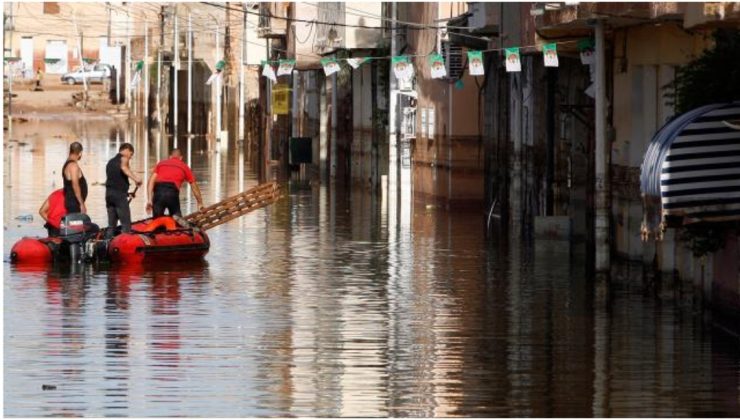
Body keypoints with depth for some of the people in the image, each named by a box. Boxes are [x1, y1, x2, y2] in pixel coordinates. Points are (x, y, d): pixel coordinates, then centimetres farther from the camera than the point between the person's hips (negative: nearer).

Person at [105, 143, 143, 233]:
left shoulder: (111, 162, 24)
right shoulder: (123, 158, -1)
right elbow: (124, 168, -24)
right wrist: (135, 179, -32)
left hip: (109, 193, 8)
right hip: (119, 193, -8)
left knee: (111, 224, 9)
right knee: (126, 224, -9)